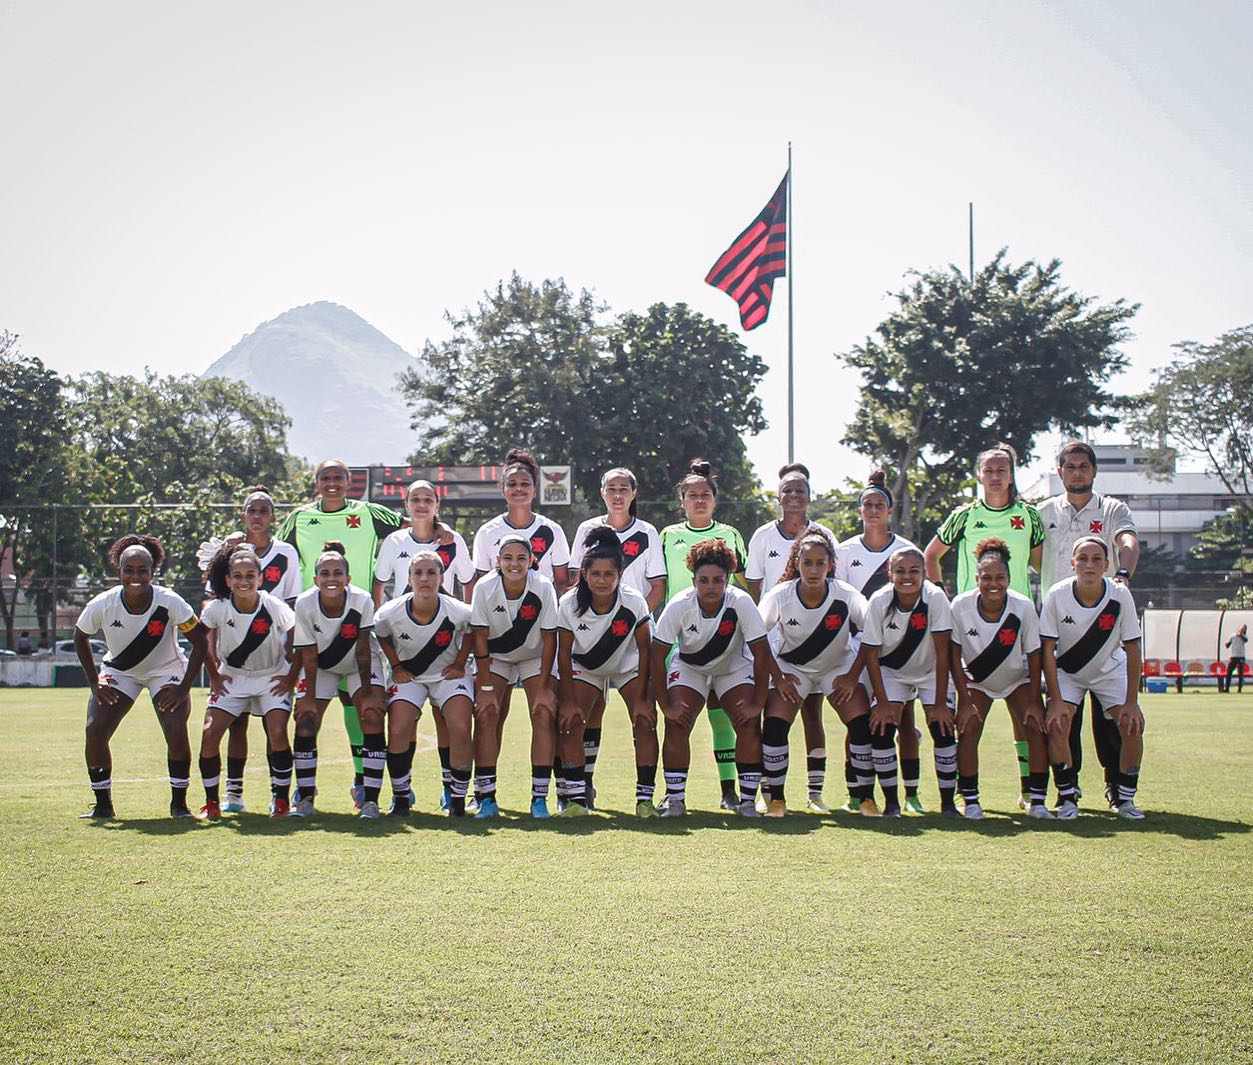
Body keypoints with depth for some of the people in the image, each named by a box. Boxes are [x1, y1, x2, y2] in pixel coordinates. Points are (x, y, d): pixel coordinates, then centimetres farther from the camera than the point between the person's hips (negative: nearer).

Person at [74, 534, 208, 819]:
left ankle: (179, 803, -2)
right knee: (95, 731, -13)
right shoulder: (102, 605, -22)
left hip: (166, 670, -2)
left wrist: (184, 687, -20)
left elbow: (200, 642, -17)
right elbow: (80, 638, -1)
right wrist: (94, 682, -5)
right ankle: (102, 804, 4)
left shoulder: (169, 602, -28)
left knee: (176, 731, -21)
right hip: (119, 671, 2)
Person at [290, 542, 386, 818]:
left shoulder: (362, 600, -29)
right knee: (305, 723, -9)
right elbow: (309, 657, -18)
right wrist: (309, 698, -17)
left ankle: (370, 799, -13)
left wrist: (366, 691, -18)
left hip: (360, 665, -1)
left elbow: (363, 651, -21)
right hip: (321, 667, 1)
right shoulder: (305, 604, -26)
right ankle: (305, 798, 4)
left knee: (373, 717, -17)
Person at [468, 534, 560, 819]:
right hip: (495, 658, 1)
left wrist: (543, 687, -19)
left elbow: (549, 639, -18)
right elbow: (480, 638, -17)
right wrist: (484, 687, -19)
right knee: (486, 715, -14)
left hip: (535, 657, 0)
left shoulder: (543, 587, -24)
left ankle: (539, 797, -11)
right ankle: (486, 797, -9)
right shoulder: (484, 588, -23)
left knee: (544, 714, -16)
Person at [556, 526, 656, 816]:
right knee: (569, 723, -14)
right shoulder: (569, 605, -26)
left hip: (628, 665, -1)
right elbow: (564, 653, -14)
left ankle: (644, 798, -9)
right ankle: (576, 798, -6)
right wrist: (568, 700, -15)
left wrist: (641, 699, -17)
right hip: (585, 667, 1)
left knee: (645, 722, -16)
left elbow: (644, 650, -17)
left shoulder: (634, 602, -27)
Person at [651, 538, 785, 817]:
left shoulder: (741, 602, -30)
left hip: (734, 667, 0)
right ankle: (675, 799, -6)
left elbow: (761, 653, -25)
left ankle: (748, 800, -7)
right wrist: (665, 705, -24)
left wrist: (757, 703, -25)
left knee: (749, 725, -18)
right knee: (676, 725, -17)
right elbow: (657, 656, -22)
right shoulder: (679, 606, -28)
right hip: (688, 667, 0)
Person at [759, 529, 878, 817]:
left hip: (839, 667, 0)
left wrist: (852, 677, -13)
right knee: (774, 725, -19)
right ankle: (776, 799, -4)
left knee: (862, 724, -17)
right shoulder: (779, 596, -24)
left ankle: (867, 798, -1)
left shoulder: (847, 596, -24)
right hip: (792, 667, 0)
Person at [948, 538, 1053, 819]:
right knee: (967, 729, -16)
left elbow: (1034, 656, -14)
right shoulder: (960, 606, -25)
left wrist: (1034, 701, -13)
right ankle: (970, 802, -6)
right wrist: (964, 701, -18)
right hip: (976, 681, 0)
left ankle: (1037, 801, -6)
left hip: (1018, 679, 0)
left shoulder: (1023, 607, -25)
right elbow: (955, 656, -16)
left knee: (1037, 728, -14)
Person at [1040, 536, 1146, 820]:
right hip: (1067, 671, -1)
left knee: (1133, 726, -14)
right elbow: (1048, 651, -20)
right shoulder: (1057, 595, -25)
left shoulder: (1120, 596, -24)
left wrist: (1131, 702, -19)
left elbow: (1133, 651, -17)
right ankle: (1067, 797, -5)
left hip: (1109, 670, 1)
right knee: (1056, 723, -21)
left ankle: (1125, 798, 3)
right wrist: (1056, 701, -23)